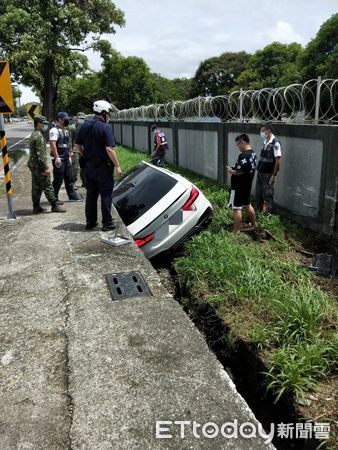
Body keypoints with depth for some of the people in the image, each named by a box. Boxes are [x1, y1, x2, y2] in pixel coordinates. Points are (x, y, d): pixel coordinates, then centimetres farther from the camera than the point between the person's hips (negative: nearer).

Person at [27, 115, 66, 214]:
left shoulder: (33, 135, 17)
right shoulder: (39, 136, -16)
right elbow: (40, 154, -22)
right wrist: (45, 168, -21)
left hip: (33, 165, 10)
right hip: (39, 165, -10)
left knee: (36, 187, 11)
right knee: (47, 186, -5)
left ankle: (36, 207, 14)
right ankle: (54, 206, 0)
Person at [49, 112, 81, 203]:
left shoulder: (65, 131, 18)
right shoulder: (54, 130, -11)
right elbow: (53, 144, -20)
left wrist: (69, 156, 21)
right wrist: (57, 157, -26)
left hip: (66, 159, 9)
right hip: (59, 159, -9)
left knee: (69, 178, 13)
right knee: (58, 180, -3)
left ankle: (72, 196, 21)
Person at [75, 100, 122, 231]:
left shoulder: (84, 126, 6)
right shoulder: (105, 128, -14)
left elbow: (77, 144, 11)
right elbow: (109, 149, -20)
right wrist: (117, 166, -15)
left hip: (89, 166, 6)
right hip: (103, 167, -6)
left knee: (91, 194, 14)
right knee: (106, 195, 2)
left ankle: (90, 222, 21)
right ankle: (107, 223, 6)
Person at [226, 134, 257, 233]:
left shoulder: (243, 156, -24)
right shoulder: (253, 154, 8)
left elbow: (239, 172, -27)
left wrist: (231, 170, -8)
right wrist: (235, 168, 9)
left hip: (239, 187, -10)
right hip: (247, 185, 10)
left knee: (236, 208, -3)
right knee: (247, 205, 23)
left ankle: (236, 231, 3)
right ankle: (254, 225, 35)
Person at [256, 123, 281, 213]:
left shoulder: (275, 143, -15)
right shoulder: (265, 142, 9)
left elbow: (278, 161, -16)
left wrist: (274, 175, -16)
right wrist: (258, 170, 12)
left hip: (268, 174, -7)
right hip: (260, 173, 8)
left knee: (267, 196, 1)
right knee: (258, 195, 13)